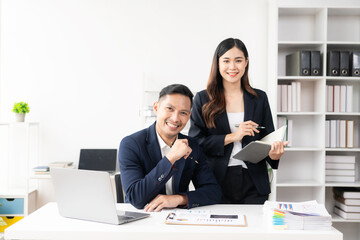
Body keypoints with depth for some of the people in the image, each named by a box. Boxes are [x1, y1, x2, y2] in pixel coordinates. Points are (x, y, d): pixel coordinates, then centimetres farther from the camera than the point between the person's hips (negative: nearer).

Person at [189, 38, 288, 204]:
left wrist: (273, 154, -13)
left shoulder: (259, 98, 10)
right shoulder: (202, 99, 3)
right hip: (216, 183, -1)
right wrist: (231, 137, -13)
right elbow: (194, 142, -3)